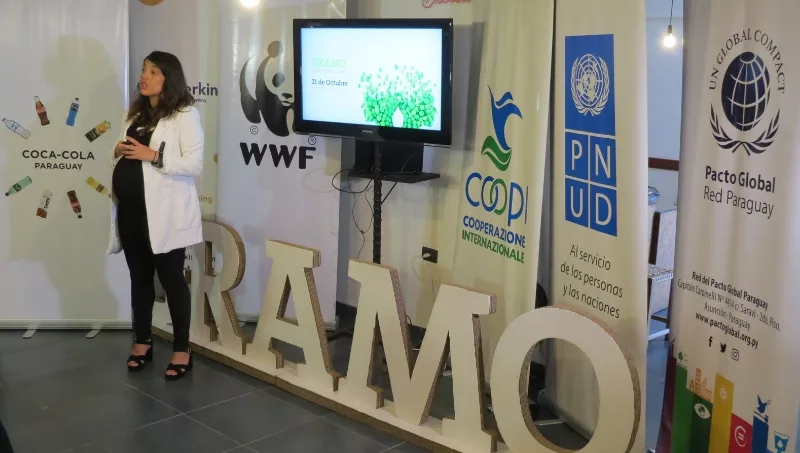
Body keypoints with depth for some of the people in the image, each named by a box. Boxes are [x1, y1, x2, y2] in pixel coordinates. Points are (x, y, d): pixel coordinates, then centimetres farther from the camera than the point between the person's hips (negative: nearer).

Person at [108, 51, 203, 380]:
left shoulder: (185, 115, -7)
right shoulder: (135, 113, 15)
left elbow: (195, 165, -14)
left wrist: (153, 156, -21)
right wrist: (118, 151, 1)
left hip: (164, 212, -7)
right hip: (130, 210, 7)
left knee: (171, 280, 1)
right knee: (139, 277, 15)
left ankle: (182, 350, 12)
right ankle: (142, 342, 28)